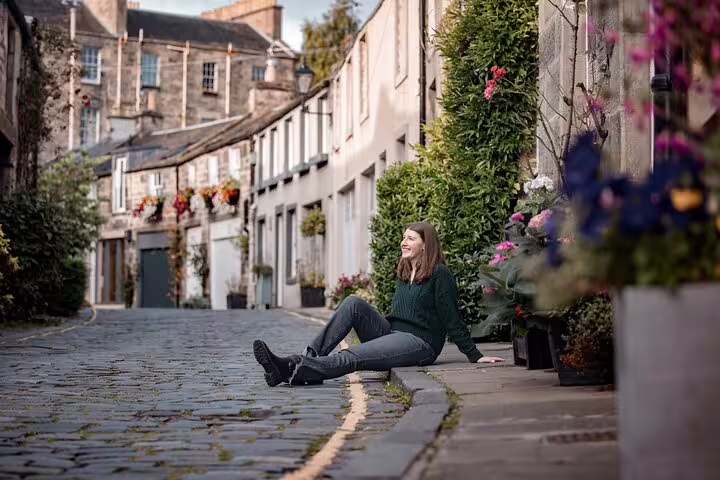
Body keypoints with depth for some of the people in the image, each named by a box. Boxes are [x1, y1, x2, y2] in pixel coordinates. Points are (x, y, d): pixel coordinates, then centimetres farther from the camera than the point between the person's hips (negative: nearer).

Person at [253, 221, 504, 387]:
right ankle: (311, 358, -26)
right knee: (354, 303, -15)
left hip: (419, 343, -8)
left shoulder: (440, 275, -5)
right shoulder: (404, 273, 20)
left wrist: (474, 355, -8)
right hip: (392, 332, 8)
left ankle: (292, 371, -43)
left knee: (351, 357, -29)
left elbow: (452, 319, -6)